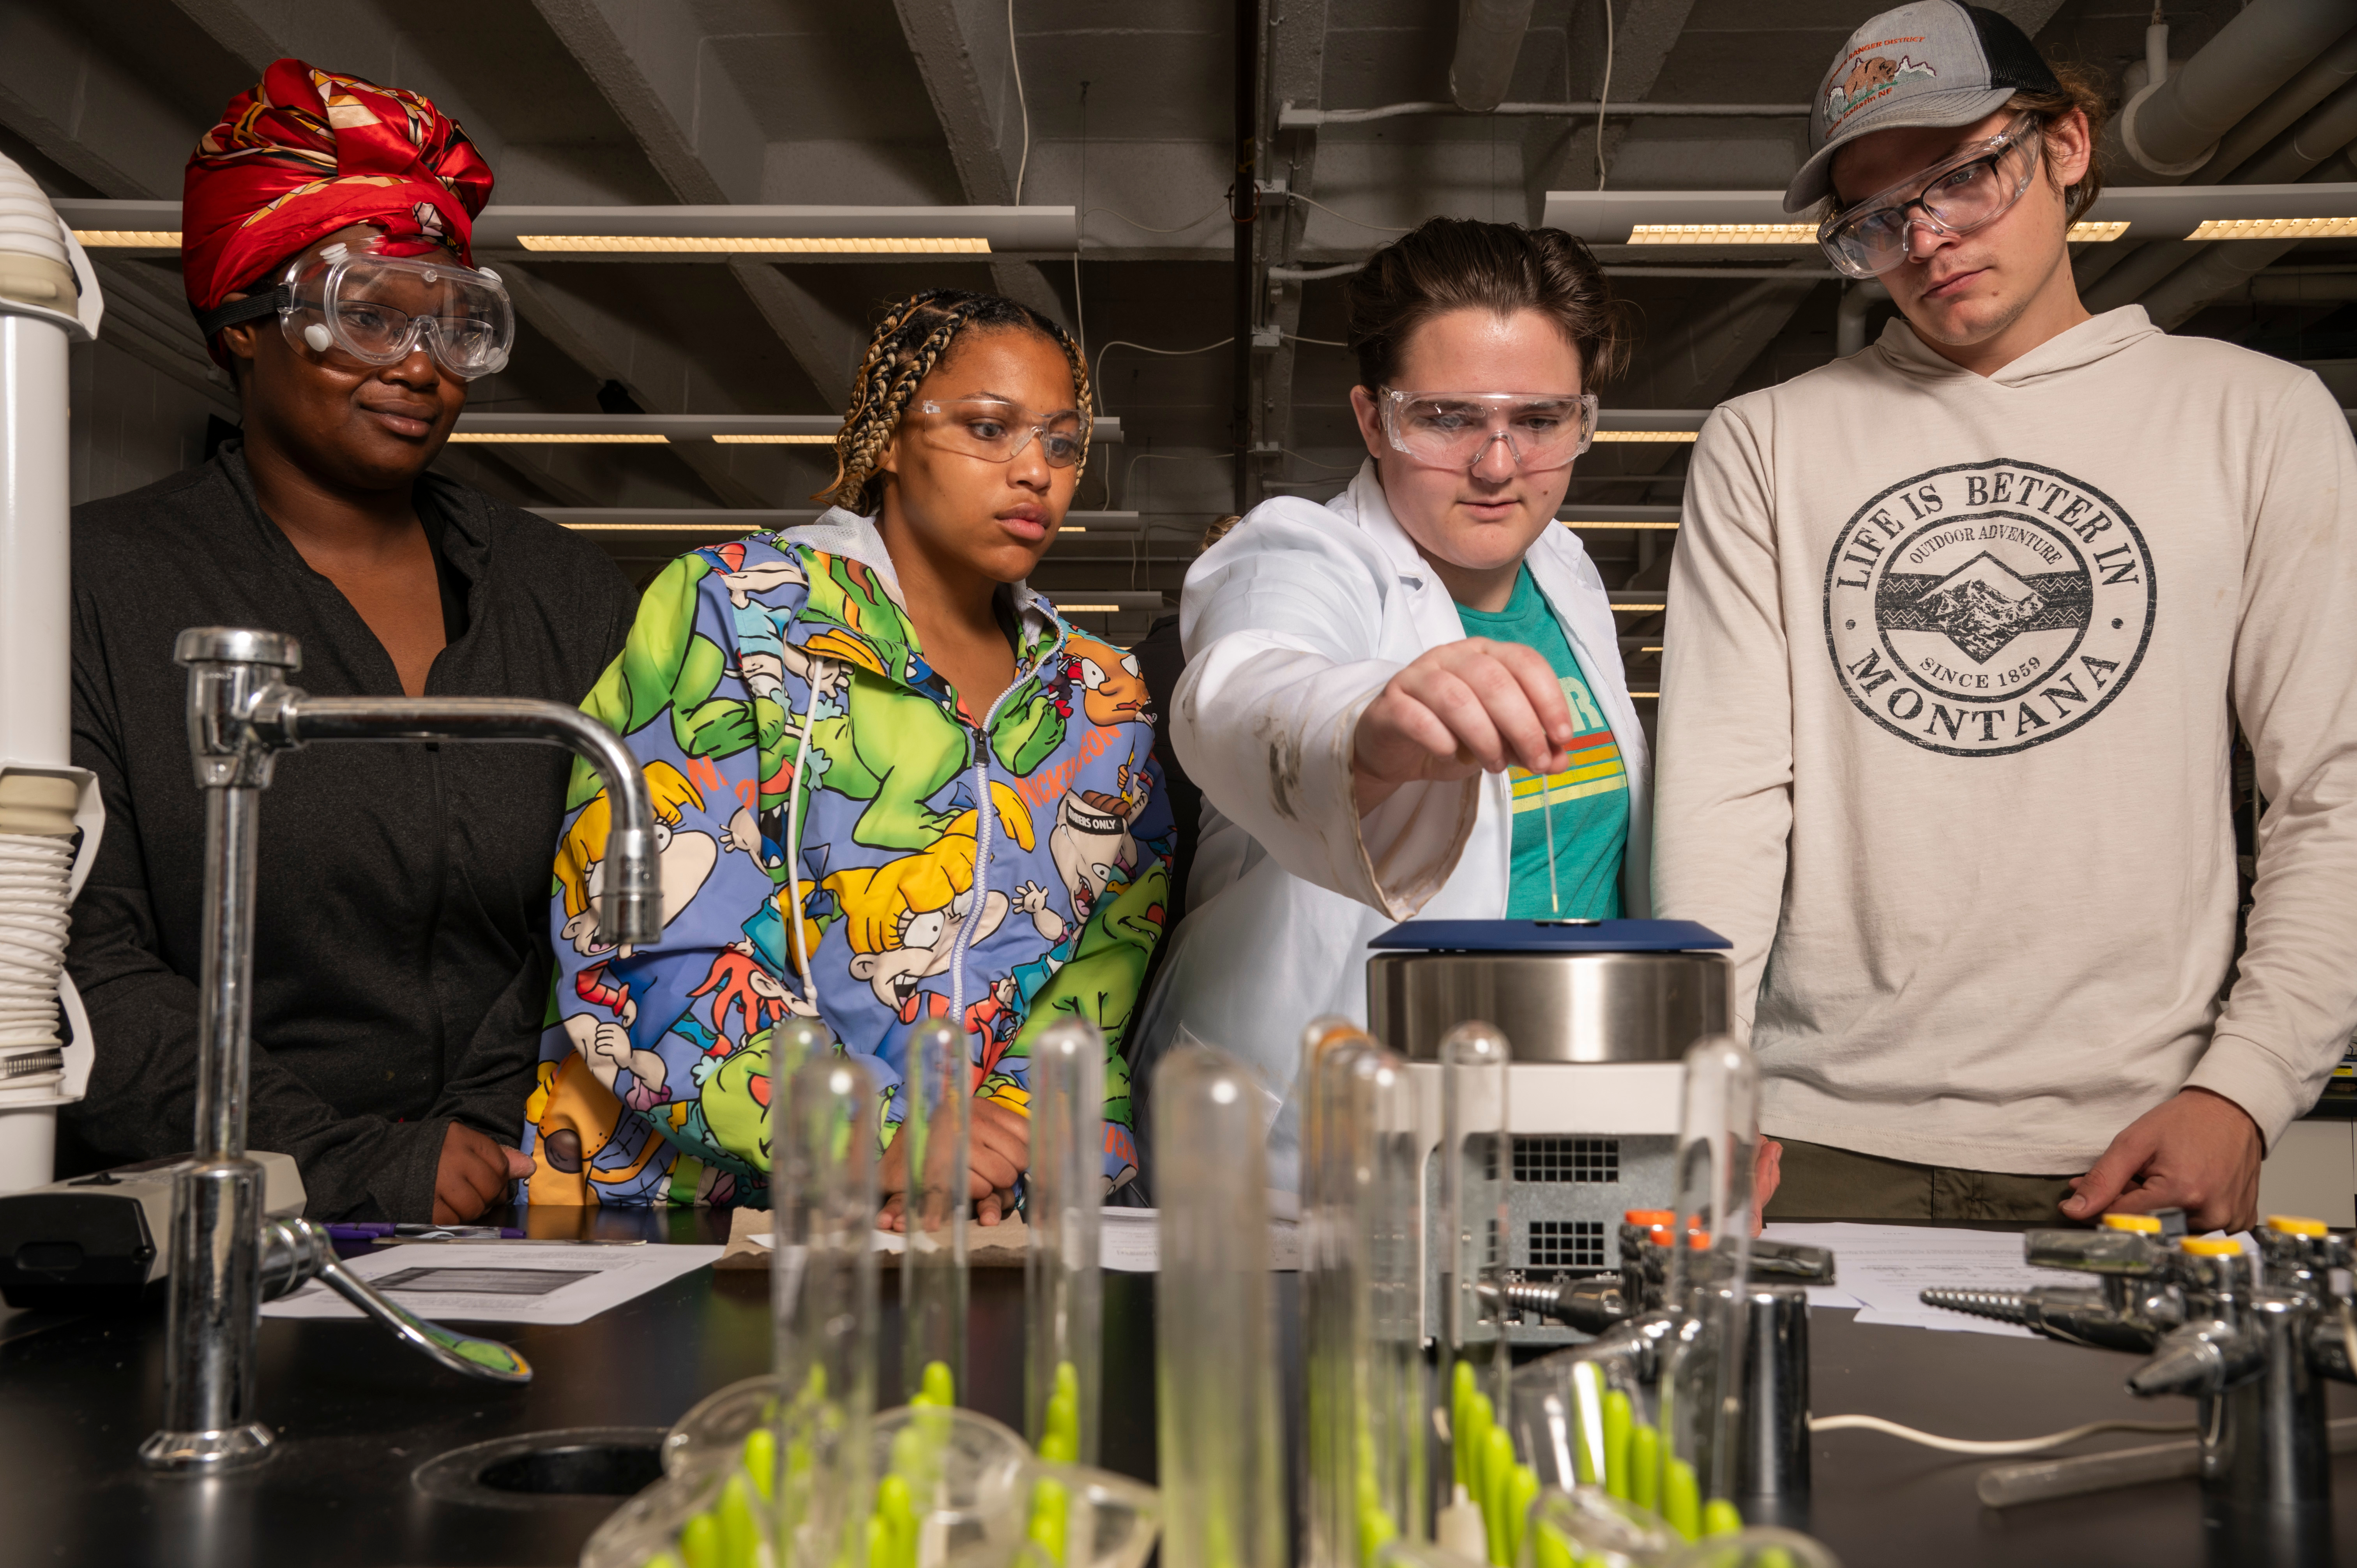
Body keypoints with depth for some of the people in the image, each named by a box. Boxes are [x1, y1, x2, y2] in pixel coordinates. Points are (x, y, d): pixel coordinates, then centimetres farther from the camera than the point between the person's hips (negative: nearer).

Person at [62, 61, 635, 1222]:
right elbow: (80, 964, -5)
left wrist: (478, 1140, -8)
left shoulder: (568, 594, 13)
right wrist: (353, 1168, -13)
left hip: (504, 1222, 2)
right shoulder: (100, 585, 3)